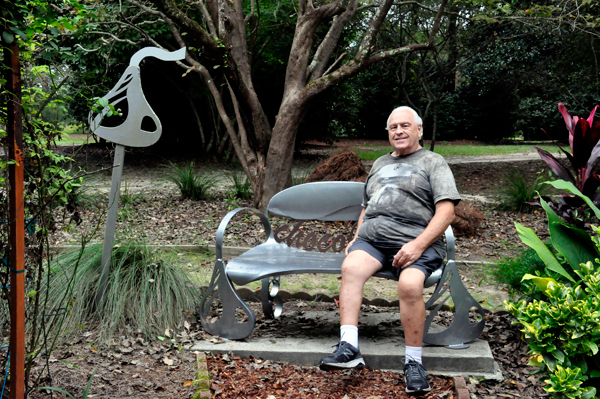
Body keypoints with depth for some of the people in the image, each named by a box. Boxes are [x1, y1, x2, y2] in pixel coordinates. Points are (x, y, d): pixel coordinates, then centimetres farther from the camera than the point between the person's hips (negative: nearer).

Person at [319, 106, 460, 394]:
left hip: (415, 242, -4)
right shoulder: (380, 164, 29)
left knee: (410, 284, -34)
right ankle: (348, 348, -33)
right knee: (350, 267, -28)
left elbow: (446, 211, -3)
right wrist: (356, 238, 14)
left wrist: (418, 245, -15)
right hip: (371, 239, 5)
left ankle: (413, 362, -20)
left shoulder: (433, 163, 10)